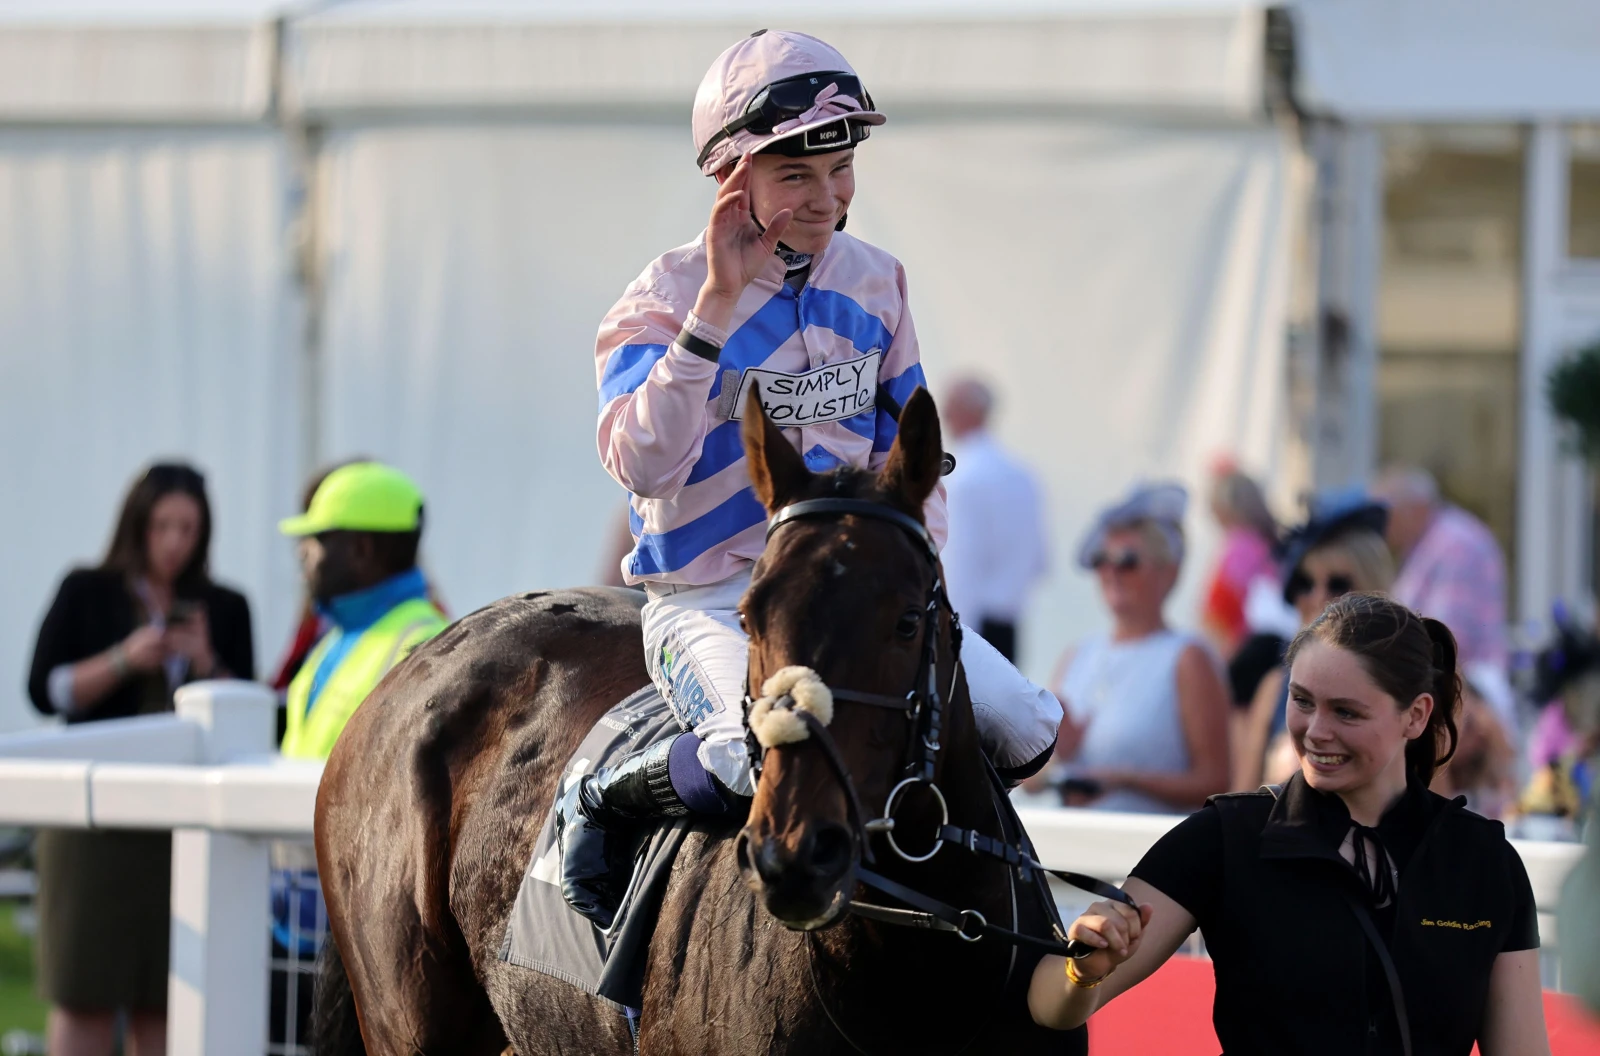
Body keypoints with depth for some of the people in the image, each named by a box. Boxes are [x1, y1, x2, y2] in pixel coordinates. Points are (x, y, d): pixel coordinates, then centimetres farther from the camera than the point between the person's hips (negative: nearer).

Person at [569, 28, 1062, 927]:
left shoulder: (876, 284, 7)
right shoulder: (668, 297, -10)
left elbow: (906, 451, 19)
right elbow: (642, 465, -27)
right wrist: (718, 304, -29)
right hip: (710, 599, -6)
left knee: (1022, 726, -11)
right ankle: (603, 806, -6)